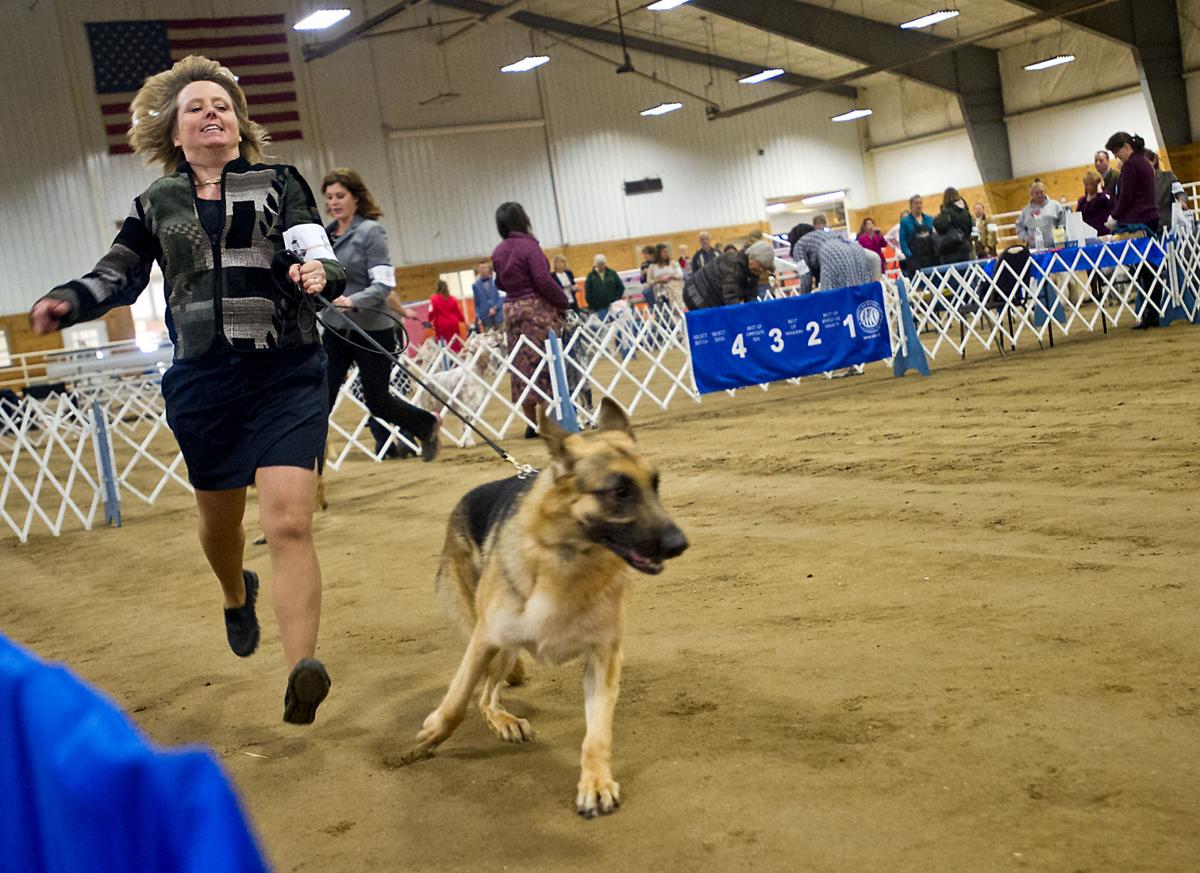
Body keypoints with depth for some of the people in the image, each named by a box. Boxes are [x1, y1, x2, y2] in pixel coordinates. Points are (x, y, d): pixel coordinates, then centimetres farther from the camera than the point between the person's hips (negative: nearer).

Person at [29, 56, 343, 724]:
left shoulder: (279, 183, 3)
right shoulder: (158, 204, 11)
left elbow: (315, 250, -10)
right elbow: (120, 275, 15)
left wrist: (319, 273, -33)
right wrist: (70, 301, -5)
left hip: (287, 375, -3)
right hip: (203, 382, 3)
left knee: (289, 522, -16)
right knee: (220, 518, 19)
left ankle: (303, 673, -20)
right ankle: (237, 597, 53)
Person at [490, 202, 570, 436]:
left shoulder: (498, 252, 8)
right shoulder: (529, 245, -12)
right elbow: (544, 280, -17)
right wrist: (563, 302, -7)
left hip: (512, 309, 6)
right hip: (537, 308, -6)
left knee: (522, 366, 8)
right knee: (545, 364, -2)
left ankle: (531, 423, 12)